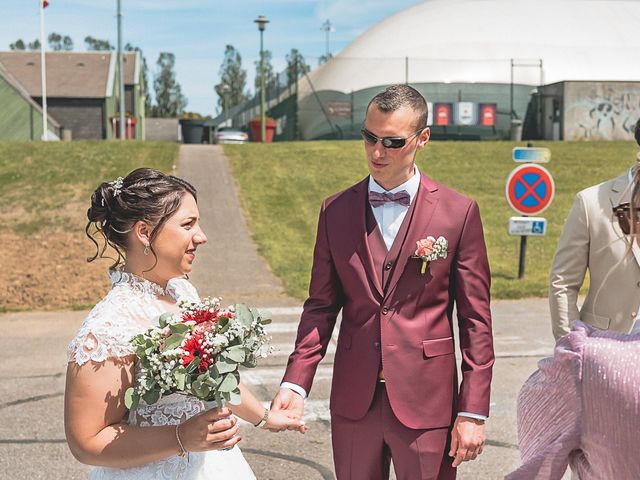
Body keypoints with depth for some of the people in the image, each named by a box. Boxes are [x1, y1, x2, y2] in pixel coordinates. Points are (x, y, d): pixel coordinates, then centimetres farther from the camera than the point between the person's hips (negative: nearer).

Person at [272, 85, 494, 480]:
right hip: (353, 401, 2)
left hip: (426, 402, -2)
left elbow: (475, 320, -3)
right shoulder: (335, 211, 3)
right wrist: (296, 383, -7)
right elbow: (321, 306, 5)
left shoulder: (459, 213, -4)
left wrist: (473, 412, -6)